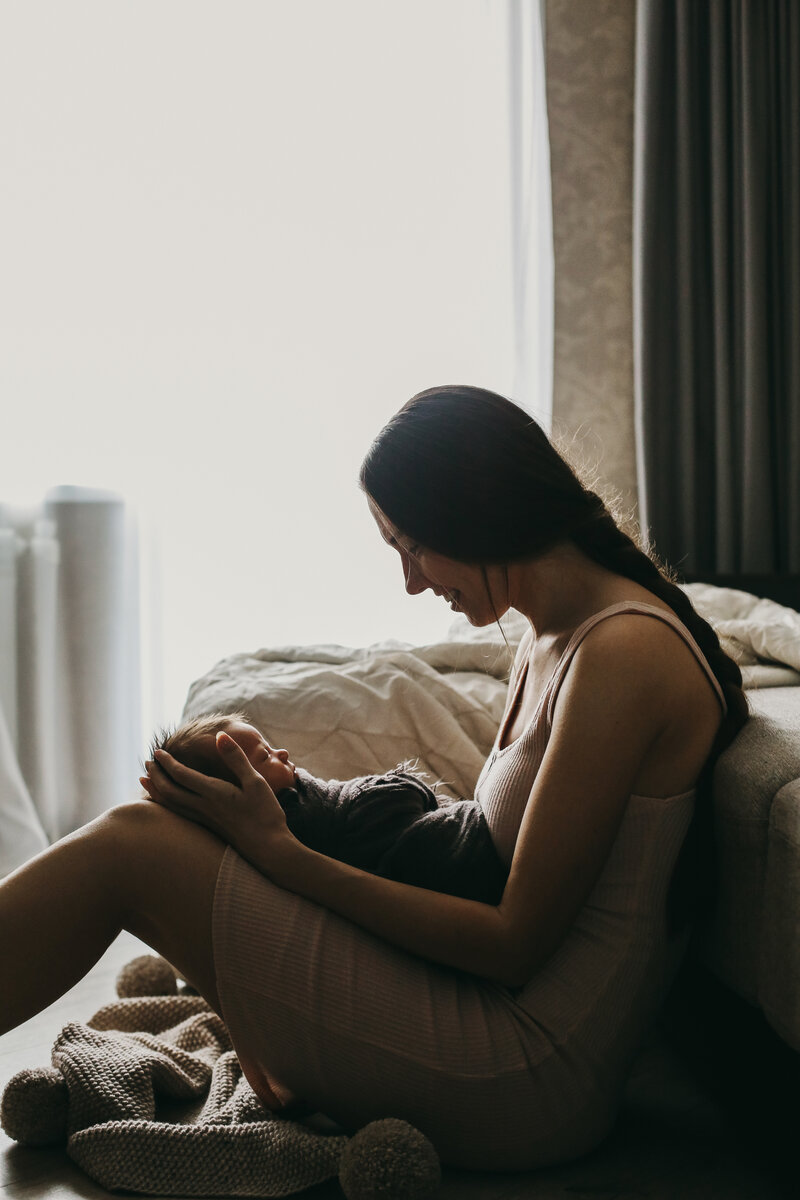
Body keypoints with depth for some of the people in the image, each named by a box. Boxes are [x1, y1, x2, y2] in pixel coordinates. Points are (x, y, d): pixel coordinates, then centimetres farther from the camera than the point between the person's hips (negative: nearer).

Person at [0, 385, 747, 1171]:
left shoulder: (625, 654, -18)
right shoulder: (547, 640, 12)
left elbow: (515, 944, -18)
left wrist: (282, 854, -16)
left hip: (528, 1089, -9)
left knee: (132, 846, -10)